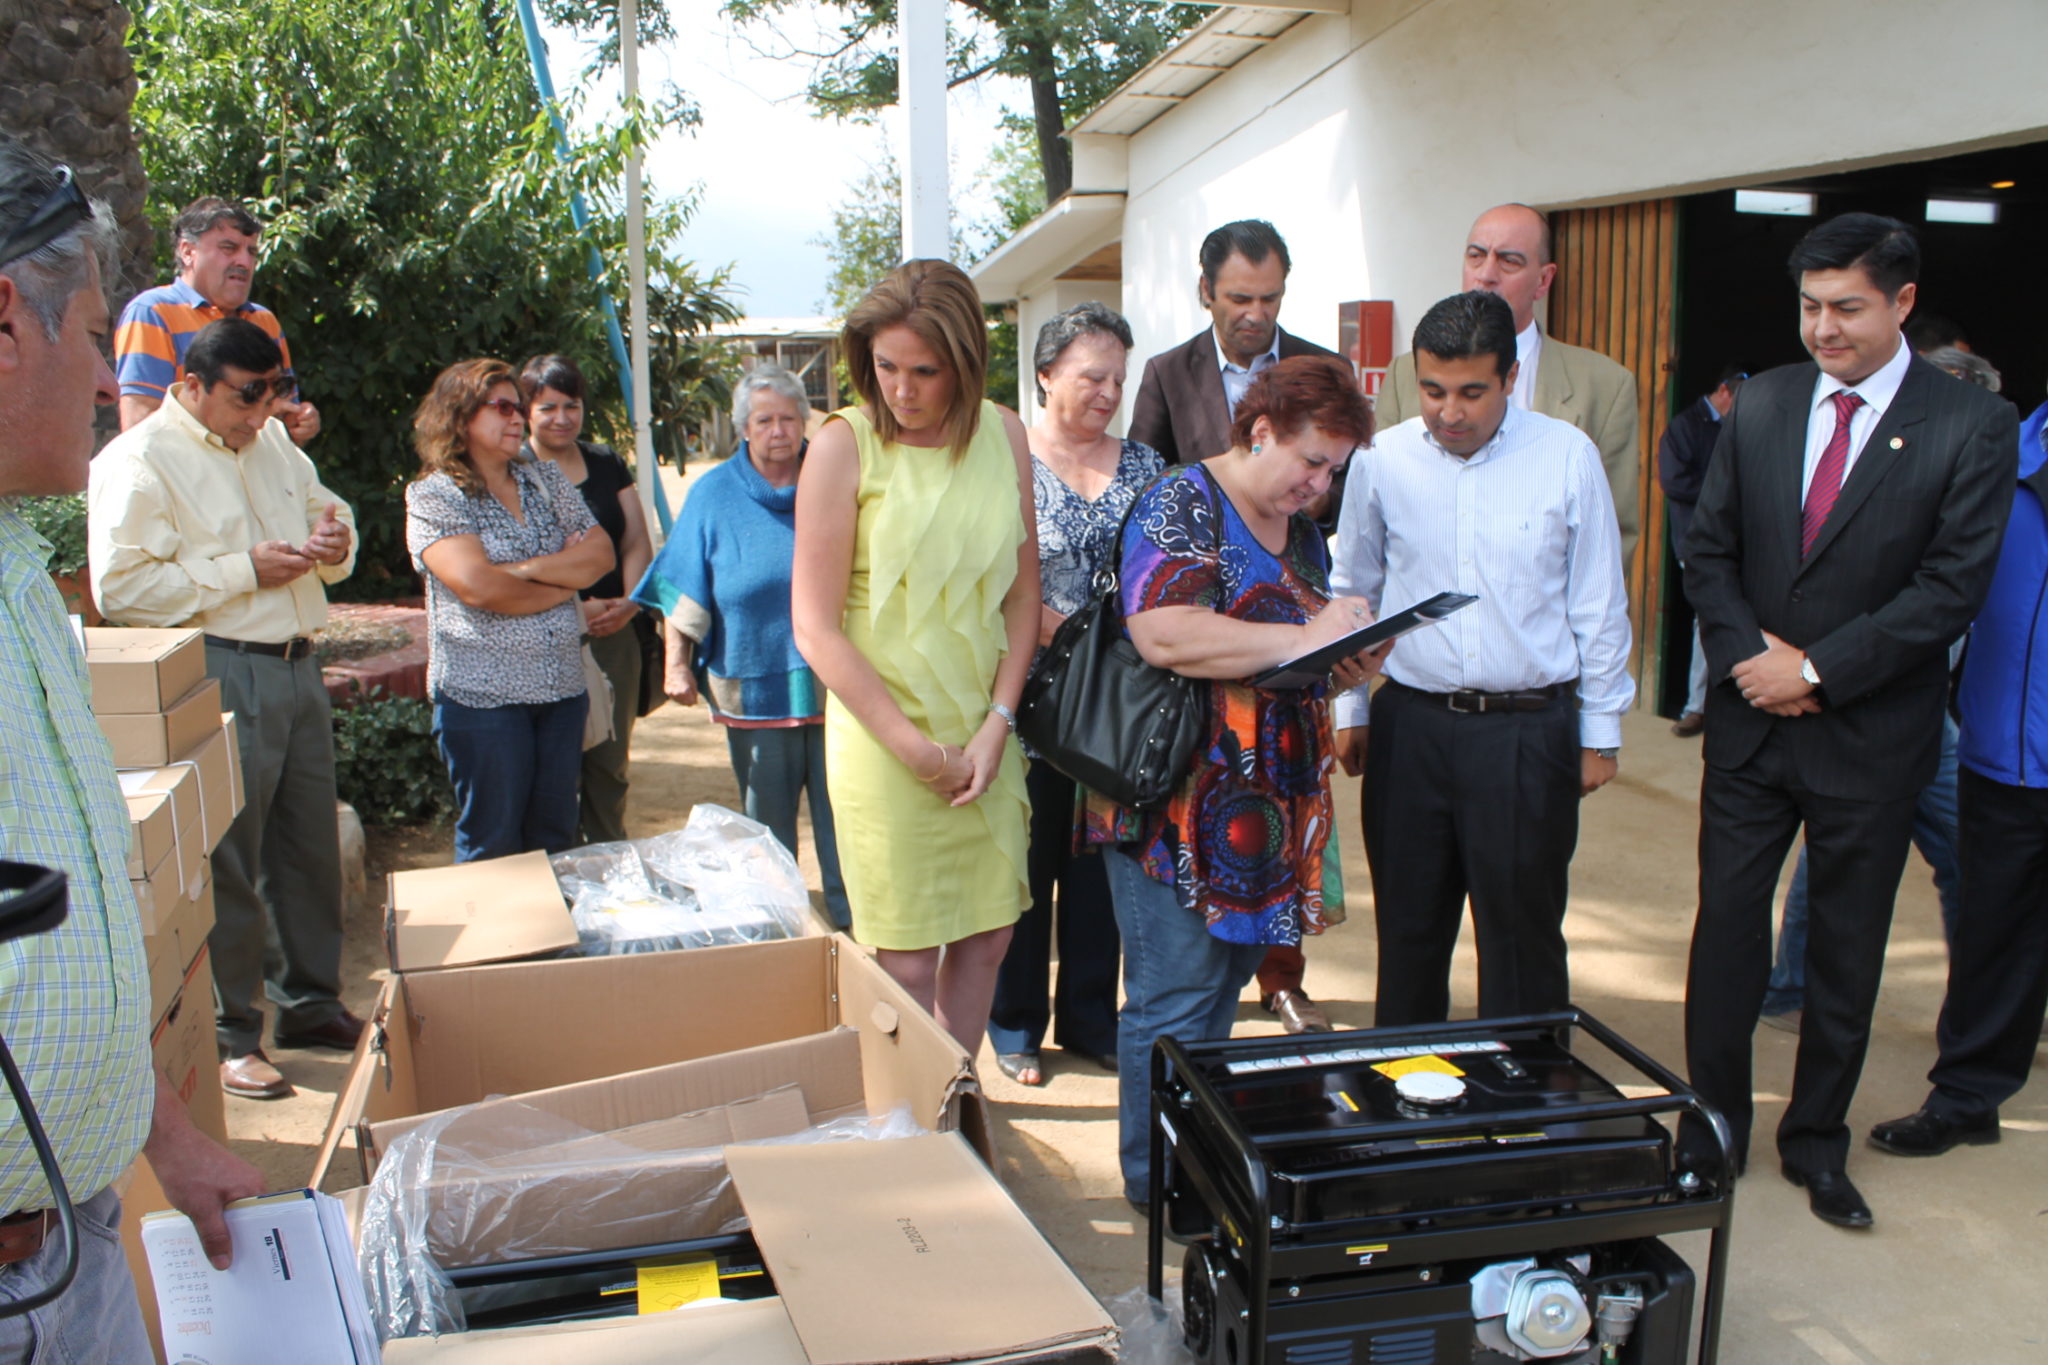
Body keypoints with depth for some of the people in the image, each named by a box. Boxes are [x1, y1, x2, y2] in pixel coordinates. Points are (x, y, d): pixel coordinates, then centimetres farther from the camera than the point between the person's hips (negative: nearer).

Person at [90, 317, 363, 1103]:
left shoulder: (272, 443, 16)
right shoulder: (138, 462, -8)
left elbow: (327, 509, 28)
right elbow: (120, 587, -17)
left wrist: (333, 542, 3)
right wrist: (244, 570, -17)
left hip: (297, 667, 8)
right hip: (219, 678, -8)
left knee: (311, 850, 14)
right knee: (227, 866, -2)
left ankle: (311, 1006, 28)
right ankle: (226, 1037, 10)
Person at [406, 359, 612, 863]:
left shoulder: (545, 476, 12)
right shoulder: (433, 496, -5)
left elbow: (601, 553, 3)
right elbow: (477, 587, -19)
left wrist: (530, 568, -12)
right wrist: (564, 582, -5)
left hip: (562, 688, 5)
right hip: (483, 694, -5)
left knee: (556, 838, 11)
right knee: (493, 848, 4)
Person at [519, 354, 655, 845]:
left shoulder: (607, 463, 13)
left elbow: (636, 542, 9)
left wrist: (629, 603, -8)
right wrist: (576, 609, -18)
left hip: (614, 634, 5)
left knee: (611, 762, 10)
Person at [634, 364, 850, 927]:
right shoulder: (714, 494, 6)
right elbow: (685, 591, 6)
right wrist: (677, 664, -3)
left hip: (833, 686, 0)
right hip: (754, 688, 1)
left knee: (842, 823, 0)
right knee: (766, 836, 9)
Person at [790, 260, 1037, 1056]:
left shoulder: (1003, 435, 4)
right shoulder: (845, 444, -9)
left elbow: (1022, 592, 9)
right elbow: (815, 629, -10)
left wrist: (997, 722, -3)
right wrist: (918, 748, -12)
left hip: (985, 729, 5)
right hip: (884, 736, -4)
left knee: (985, 940, 12)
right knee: (907, 961, -1)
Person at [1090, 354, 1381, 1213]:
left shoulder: (1302, 532, 15)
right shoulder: (1181, 508, -12)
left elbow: (1312, 656, 23)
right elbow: (1163, 635, -28)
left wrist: (1349, 663, 0)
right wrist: (1299, 641, -25)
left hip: (1270, 807, 8)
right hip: (1180, 808, -8)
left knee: (1226, 986, 17)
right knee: (1174, 999, -1)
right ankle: (1156, 1182, 13)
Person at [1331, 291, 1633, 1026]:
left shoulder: (1567, 456, -3)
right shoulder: (1382, 460, 1)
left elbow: (1598, 604, 3)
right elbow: (1352, 592, 12)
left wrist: (1601, 729, 4)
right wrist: (1348, 708, 11)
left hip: (1528, 727, -2)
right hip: (1409, 724, 2)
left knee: (1522, 934, 7)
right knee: (1408, 927, 13)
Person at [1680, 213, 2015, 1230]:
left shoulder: (1971, 426, -8)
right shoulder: (1761, 405, 4)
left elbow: (1951, 589, -12)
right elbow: (1708, 547, 6)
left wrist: (1818, 670, -15)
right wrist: (1746, 652, -9)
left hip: (1872, 734, -2)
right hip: (1751, 723, 3)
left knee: (1846, 951, 10)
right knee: (1727, 927, 7)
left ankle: (1817, 1143, 27)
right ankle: (1713, 1128, 22)